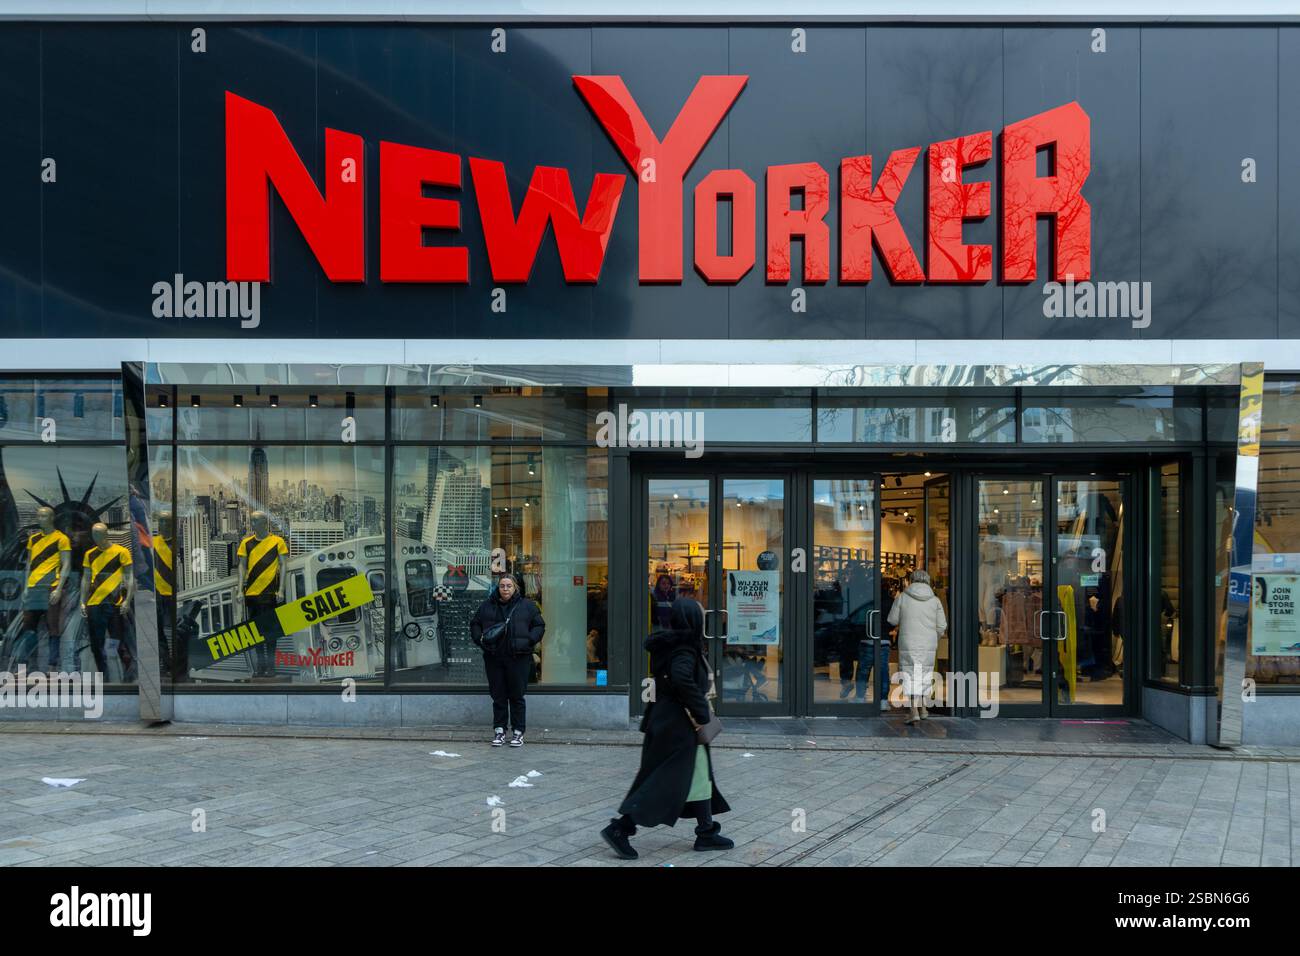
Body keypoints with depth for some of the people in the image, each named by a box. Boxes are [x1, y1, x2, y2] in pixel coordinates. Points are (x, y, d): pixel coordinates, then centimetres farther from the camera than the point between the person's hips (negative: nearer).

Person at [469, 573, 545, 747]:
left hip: (518, 658, -2)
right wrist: (480, 639, 0)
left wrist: (529, 640, -8)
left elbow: (539, 626, 7)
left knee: (516, 696, 2)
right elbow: (474, 624, 17)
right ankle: (499, 730, 15)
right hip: (494, 658, 2)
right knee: (498, 696, 6)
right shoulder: (487, 606, 8)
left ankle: (518, 732, 9)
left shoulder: (527, 606, 3)